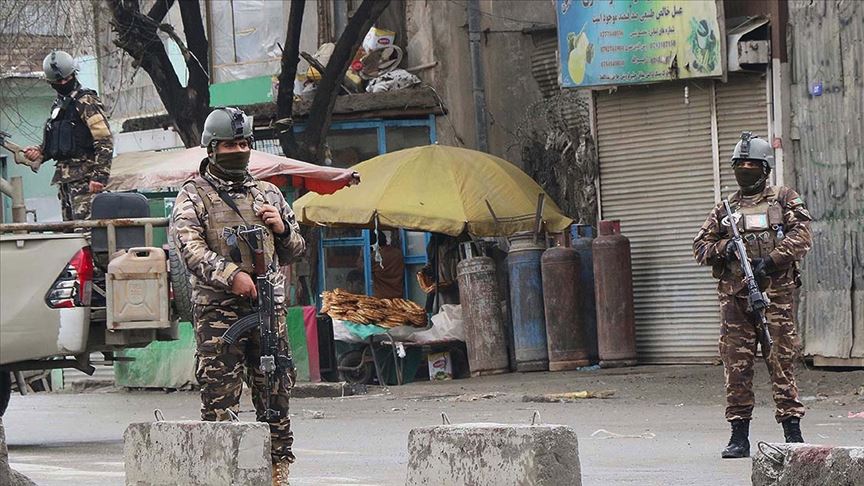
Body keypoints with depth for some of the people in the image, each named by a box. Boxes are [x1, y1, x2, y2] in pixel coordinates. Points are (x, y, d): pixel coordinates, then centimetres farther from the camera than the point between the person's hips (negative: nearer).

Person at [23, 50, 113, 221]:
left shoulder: (86, 101, -7)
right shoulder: (59, 104, 20)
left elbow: (105, 142, -13)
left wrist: (100, 176, -21)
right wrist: (38, 152, 8)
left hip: (83, 176, -9)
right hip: (64, 175, 9)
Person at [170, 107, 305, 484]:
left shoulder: (268, 194, 19)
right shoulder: (193, 196, 5)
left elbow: (294, 251, 25)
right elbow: (190, 248, -10)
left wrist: (282, 228, 2)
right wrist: (231, 276, -22)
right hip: (218, 310, -4)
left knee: (275, 391, 4)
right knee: (220, 396, -7)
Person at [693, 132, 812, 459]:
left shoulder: (784, 200, 8)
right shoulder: (725, 208, 17)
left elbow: (802, 235, -5)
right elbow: (699, 248, 15)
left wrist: (771, 260, -16)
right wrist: (724, 247, -6)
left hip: (775, 293, -3)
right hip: (735, 297, 3)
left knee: (782, 361, -4)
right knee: (736, 365, 1)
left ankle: (793, 432, 0)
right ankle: (739, 436, 6)